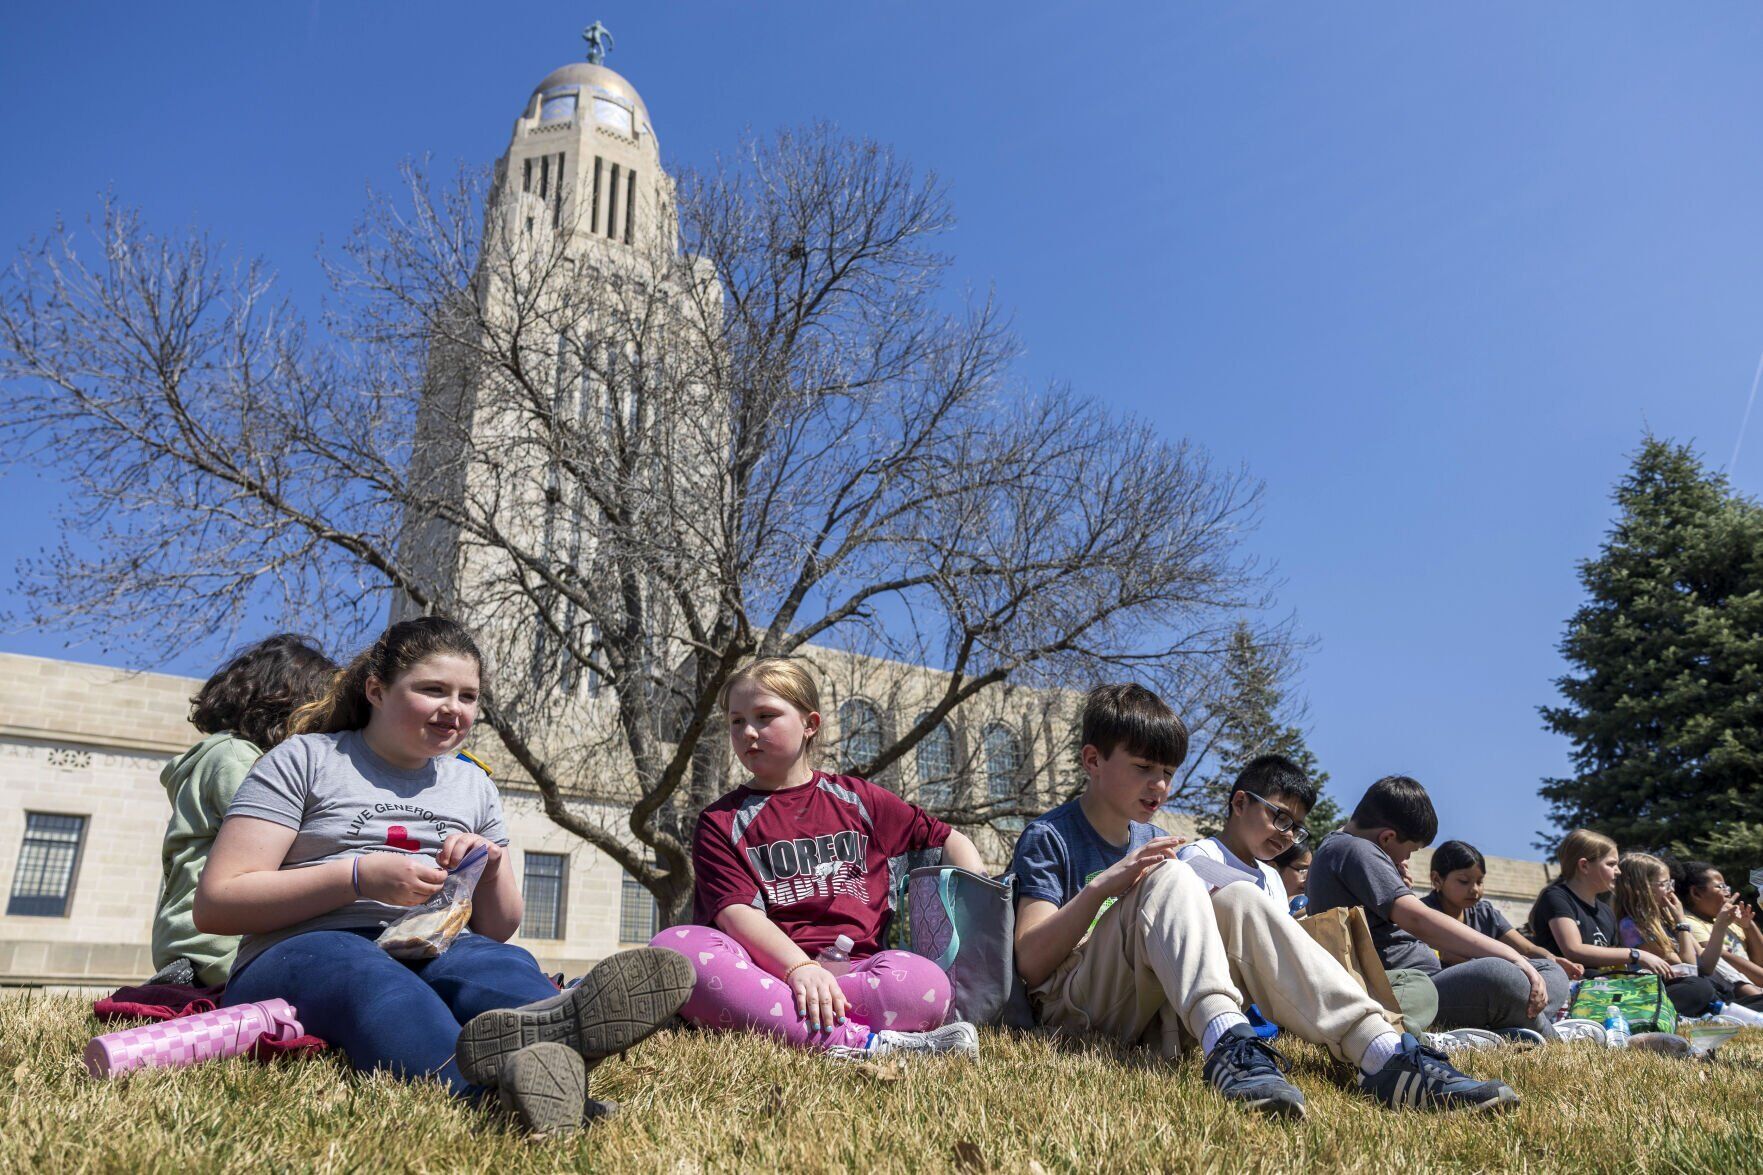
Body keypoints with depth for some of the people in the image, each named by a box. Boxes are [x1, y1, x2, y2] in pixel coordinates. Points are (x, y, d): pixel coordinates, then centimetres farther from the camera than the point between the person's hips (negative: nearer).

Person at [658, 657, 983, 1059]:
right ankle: (857, 1040, -37)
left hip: (852, 969, 1)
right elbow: (735, 910, -5)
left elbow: (950, 840, 24)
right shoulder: (720, 821, 12)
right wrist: (799, 967, -24)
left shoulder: (856, 798, 19)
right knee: (674, 945, -33)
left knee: (925, 982, -32)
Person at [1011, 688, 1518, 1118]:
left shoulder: (1151, 839, 21)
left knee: (1239, 899, -18)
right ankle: (1228, 1045, -51)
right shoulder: (1048, 838, -1)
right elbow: (1030, 962, -12)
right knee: (1168, 875, -26)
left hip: (1157, 1010, 5)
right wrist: (1104, 885, -22)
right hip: (1073, 1007, -5)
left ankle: (1385, 1056, -33)